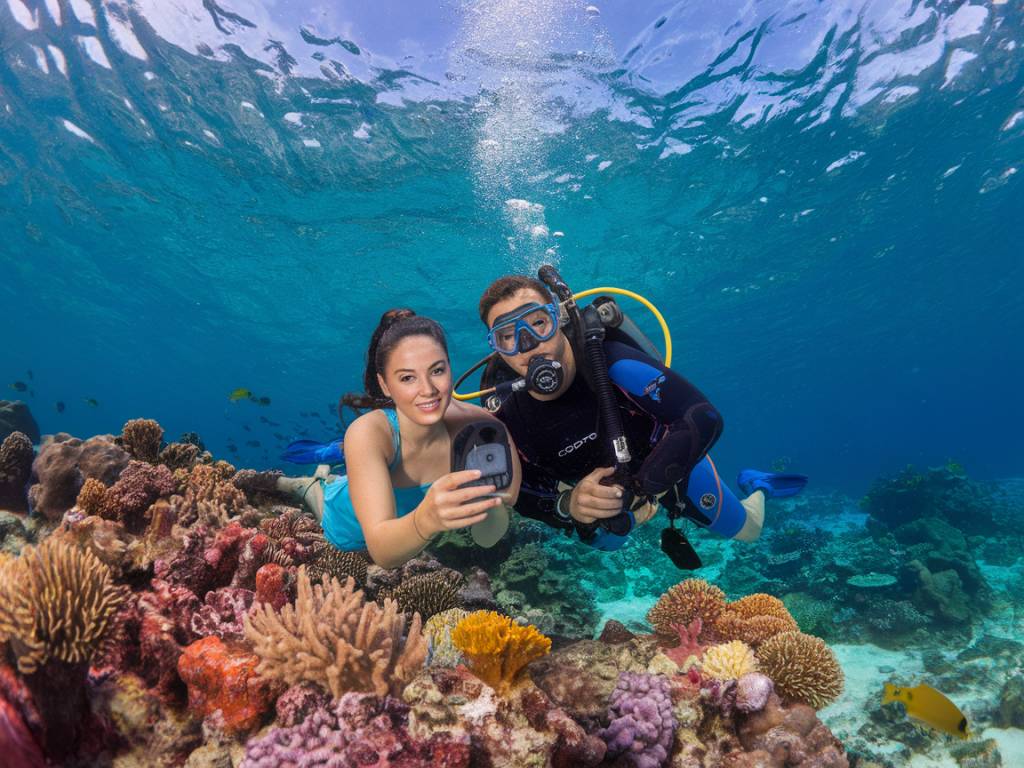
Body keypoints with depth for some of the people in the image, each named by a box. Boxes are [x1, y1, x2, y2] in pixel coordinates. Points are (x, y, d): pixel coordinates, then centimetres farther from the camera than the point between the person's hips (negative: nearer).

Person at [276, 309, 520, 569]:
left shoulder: (472, 423, -34)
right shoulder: (368, 433, -41)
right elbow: (382, 552, -47)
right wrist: (427, 519, -68)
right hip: (352, 530, -2)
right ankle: (312, 487, 46)